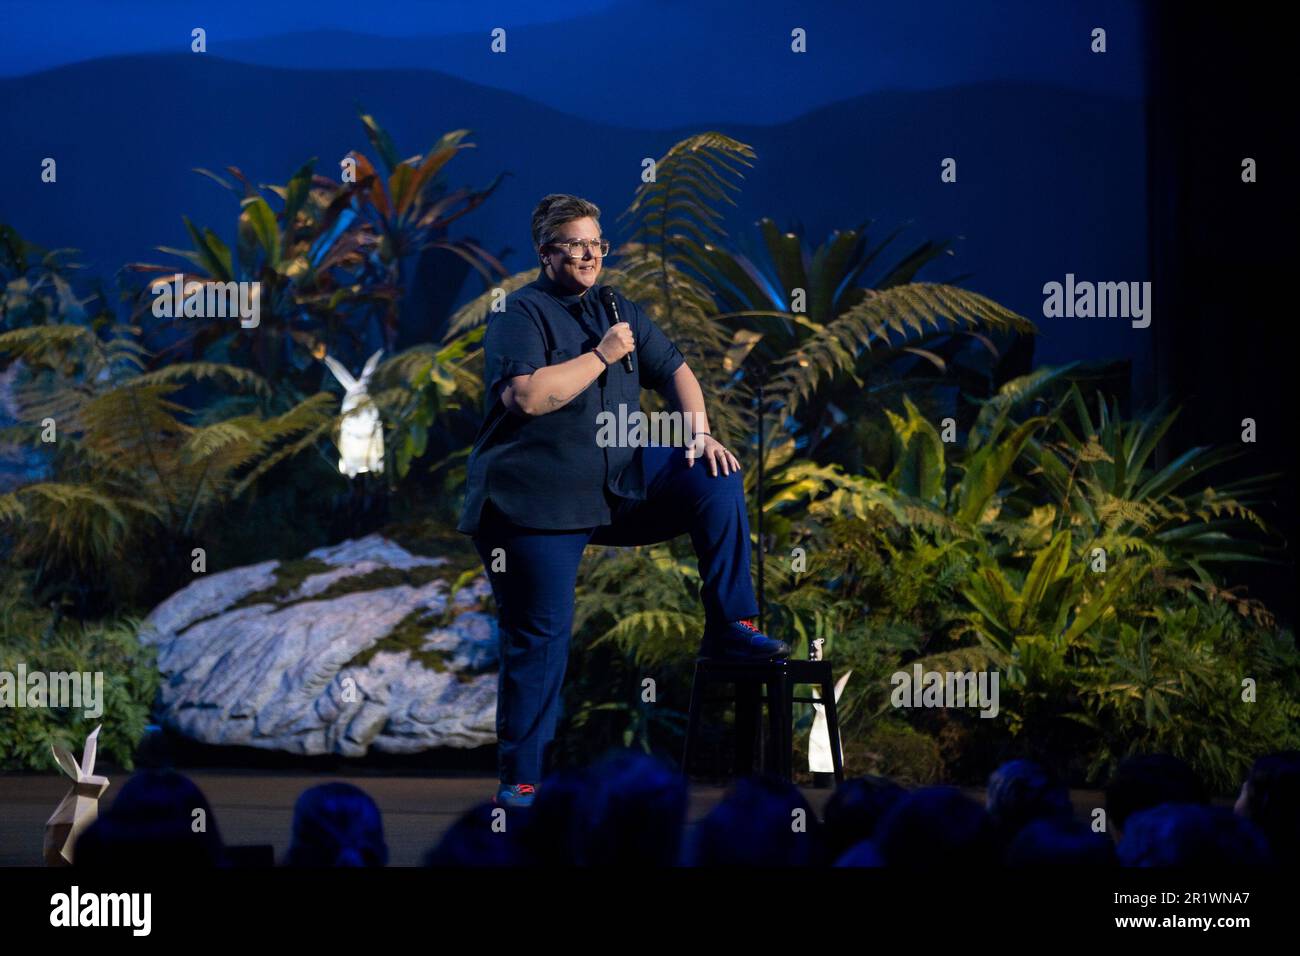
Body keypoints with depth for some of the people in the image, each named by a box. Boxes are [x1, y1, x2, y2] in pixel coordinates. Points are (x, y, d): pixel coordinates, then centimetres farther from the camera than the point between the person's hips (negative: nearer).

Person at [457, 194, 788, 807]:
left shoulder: (618, 311, 13)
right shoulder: (521, 314, -8)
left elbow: (673, 370, 15)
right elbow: (526, 395, -23)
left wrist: (699, 432, -2)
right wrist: (601, 356, -17)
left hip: (620, 480, 6)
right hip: (534, 499, -6)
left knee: (715, 481, -14)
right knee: (538, 639, -4)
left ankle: (730, 629, -7)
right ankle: (518, 779, 5)